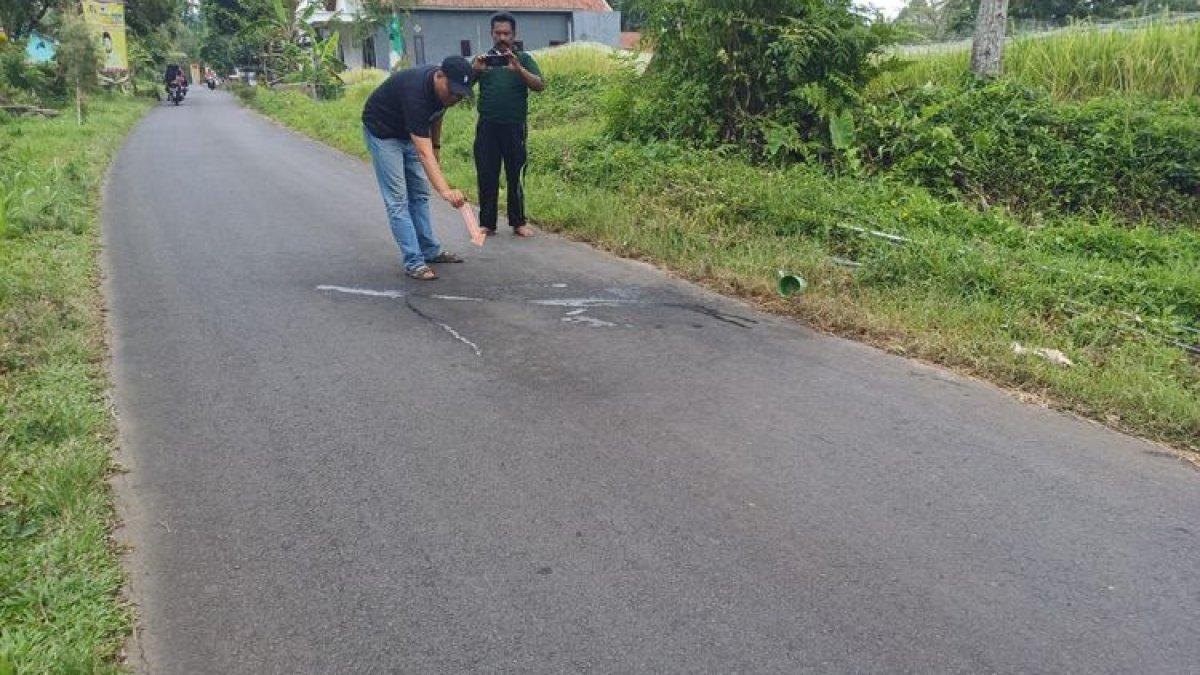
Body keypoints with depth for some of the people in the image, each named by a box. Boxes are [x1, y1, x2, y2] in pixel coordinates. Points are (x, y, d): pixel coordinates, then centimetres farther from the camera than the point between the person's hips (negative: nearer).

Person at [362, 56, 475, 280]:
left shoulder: (443, 87, -16)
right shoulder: (416, 92, -40)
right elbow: (423, 153, -47)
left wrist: (436, 146, 13)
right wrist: (445, 190, -57)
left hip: (408, 132, 8)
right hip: (382, 131, -8)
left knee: (420, 193, 11)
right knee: (397, 198, -11)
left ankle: (431, 250, 19)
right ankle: (413, 262, -10)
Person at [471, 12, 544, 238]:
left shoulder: (523, 59, 7)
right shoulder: (483, 59, 11)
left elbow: (539, 85, -8)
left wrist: (518, 69, -25)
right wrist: (474, 69, -22)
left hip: (514, 126, -1)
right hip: (487, 126, 1)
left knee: (515, 176, 3)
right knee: (486, 177, 2)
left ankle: (518, 223, 11)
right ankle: (487, 223, 9)